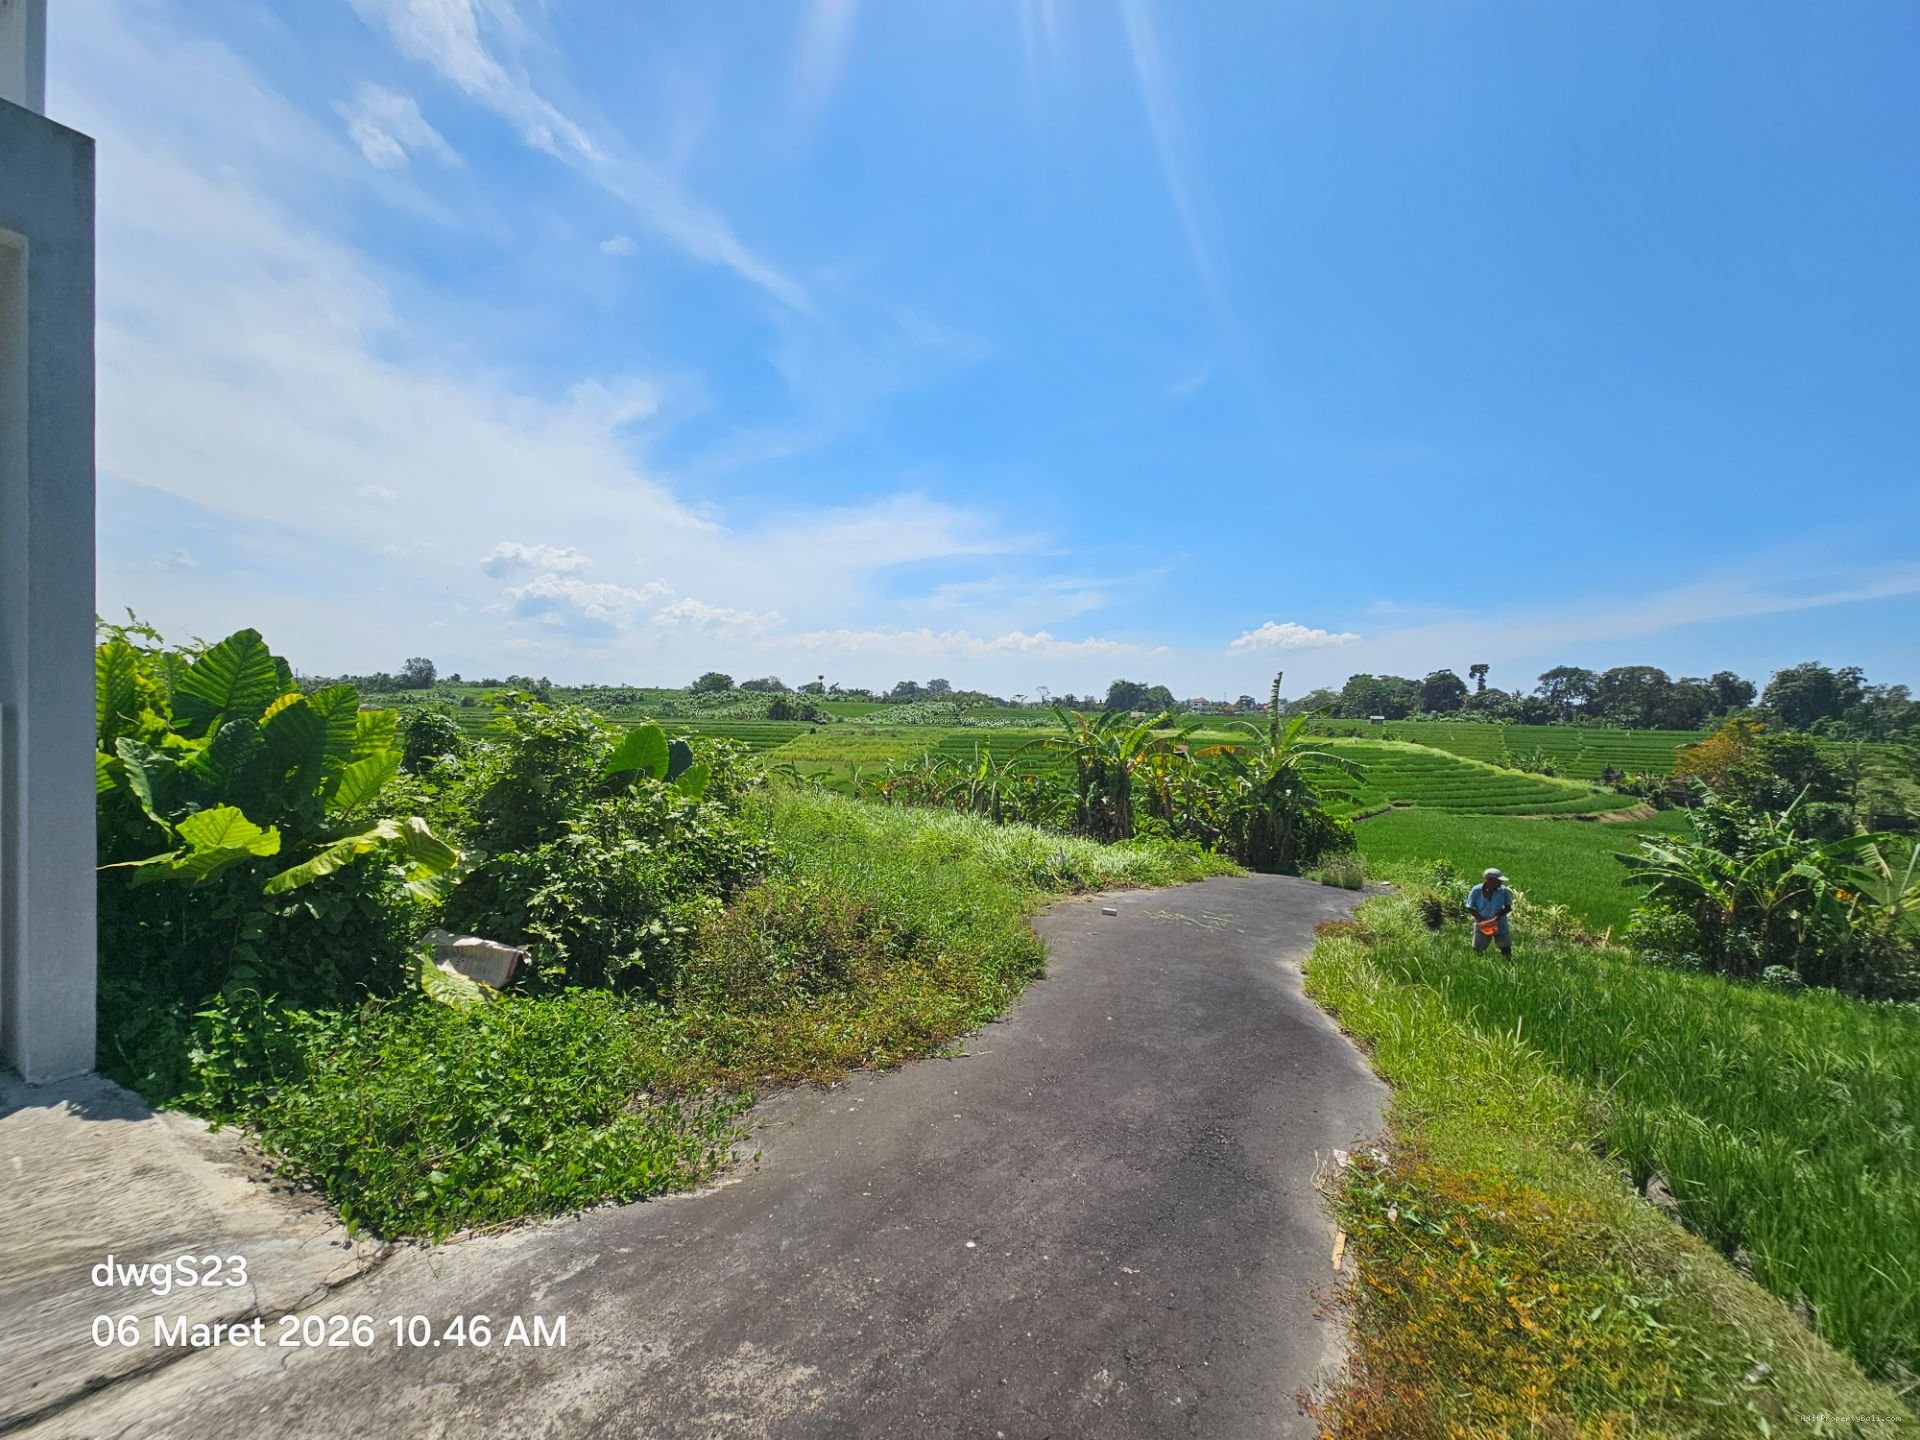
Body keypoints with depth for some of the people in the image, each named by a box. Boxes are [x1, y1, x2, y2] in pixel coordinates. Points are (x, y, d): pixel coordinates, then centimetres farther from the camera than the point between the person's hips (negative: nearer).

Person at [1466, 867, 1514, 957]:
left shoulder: (1503, 891, -11)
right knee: (1477, 951, 6)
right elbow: (1470, 908, -5)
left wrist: (1500, 914, -19)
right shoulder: (1476, 891, -14)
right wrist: (1481, 919, -19)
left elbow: (1508, 907, 1)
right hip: (1482, 925, -1)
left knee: (1506, 950, 3)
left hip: (1500, 925, 1)